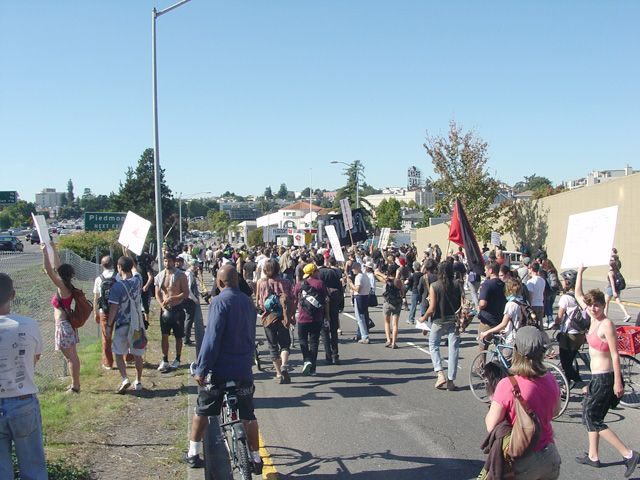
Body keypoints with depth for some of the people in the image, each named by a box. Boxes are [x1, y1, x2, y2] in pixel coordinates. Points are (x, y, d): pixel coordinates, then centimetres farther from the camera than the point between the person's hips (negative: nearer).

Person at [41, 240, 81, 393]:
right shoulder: (67, 286, 6)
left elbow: (49, 270, -22)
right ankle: (75, 383, 22)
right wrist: (54, 250, 20)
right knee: (73, 356, 14)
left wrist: (45, 252, -21)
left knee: (70, 357, -5)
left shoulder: (63, 287, -17)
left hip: (63, 325, -9)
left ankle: (75, 386, -1)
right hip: (69, 323, 9)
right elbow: (58, 267, 16)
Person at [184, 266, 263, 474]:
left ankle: (193, 454, 21)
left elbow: (212, 338, -18)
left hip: (220, 370, -5)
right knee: (248, 415, 11)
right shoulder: (248, 301, 8)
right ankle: (256, 459, 15)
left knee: (202, 411, 14)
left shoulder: (220, 301, -13)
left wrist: (201, 368, -14)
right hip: (244, 370, 5)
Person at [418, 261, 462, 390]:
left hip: (439, 321, -1)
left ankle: (440, 374, 1)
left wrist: (423, 318, 4)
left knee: (433, 345, 16)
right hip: (454, 321, 2)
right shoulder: (457, 284, -5)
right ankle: (450, 380, 8)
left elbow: (432, 308, -12)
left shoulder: (434, 286, -10)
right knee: (453, 349, 7)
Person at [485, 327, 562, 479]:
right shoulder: (551, 380, -5)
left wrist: (492, 407, 2)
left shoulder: (507, 385, -22)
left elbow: (491, 426, -16)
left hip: (522, 463, -5)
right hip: (550, 457, 5)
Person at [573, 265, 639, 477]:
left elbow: (615, 355, -20)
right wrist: (580, 272, 14)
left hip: (604, 378, -9)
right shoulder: (593, 319, 5)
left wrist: (617, 382, -21)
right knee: (590, 414, 16)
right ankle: (593, 456, 26)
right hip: (597, 377, 9)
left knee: (593, 419, -5)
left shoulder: (606, 324, -18)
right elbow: (578, 295, 16)